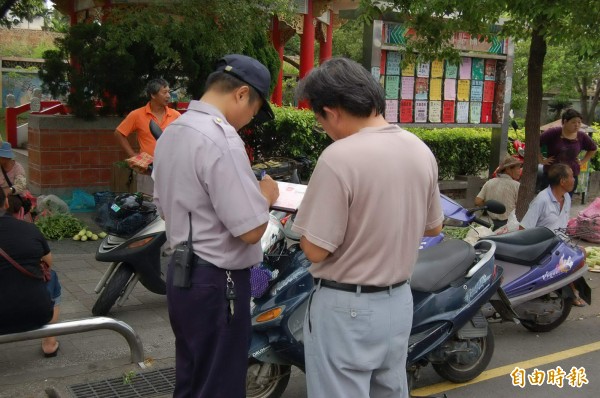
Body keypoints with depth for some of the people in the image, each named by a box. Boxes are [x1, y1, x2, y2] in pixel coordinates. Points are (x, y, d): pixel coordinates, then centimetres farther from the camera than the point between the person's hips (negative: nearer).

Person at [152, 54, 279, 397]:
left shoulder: (171, 132, 8)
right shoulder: (222, 139, -22)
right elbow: (251, 229, -25)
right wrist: (266, 195, -4)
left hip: (181, 271, 10)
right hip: (218, 282, -9)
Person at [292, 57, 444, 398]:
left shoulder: (340, 158, -22)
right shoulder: (421, 151, 1)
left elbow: (316, 249, -19)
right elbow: (433, 227, 11)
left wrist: (309, 214, -1)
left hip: (346, 308, -7)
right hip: (399, 301, 7)